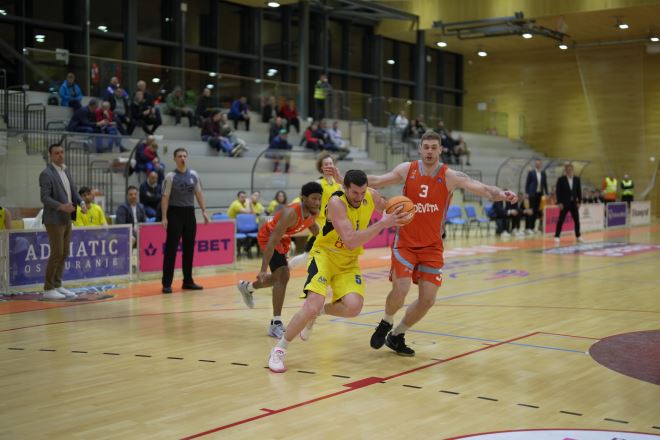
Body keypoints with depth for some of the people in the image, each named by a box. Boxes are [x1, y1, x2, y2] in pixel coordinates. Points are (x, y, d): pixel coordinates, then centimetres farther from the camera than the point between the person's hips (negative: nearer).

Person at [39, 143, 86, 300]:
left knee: (64, 253, 9)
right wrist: (61, 206, -30)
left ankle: (57, 285, 17)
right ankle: (48, 289, 1)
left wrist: (81, 203, -6)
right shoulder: (46, 174, -10)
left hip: (67, 219, 8)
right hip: (54, 219, -8)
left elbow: (73, 191, 13)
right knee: (57, 253, -8)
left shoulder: (66, 171, 15)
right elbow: (45, 197, -17)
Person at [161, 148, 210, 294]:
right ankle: (167, 283, -3)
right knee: (171, 248, -6)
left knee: (189, 248, 9)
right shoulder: (170, 176, -6)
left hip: (189, 212, 5)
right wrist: (164, 217, -15)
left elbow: (199, 194, 13)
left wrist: (204, 212, 7)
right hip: (175, 213, -5)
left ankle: (188, 281, 18)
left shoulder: (194, 175, 7)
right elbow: (165, 197, -8)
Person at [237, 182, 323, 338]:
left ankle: (247, 287, 51)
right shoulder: (291, 213, -39)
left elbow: (312, 226, 9)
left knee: (279, 278, 22)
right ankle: (275, 324, -18)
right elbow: (272, 241, -41)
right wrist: (263, 270, -44)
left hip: (283, 238, 9)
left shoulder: (314, 213, -17)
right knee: (283, 276, -21)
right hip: (268, 236, -8)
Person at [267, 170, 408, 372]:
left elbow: (387, 208, 18)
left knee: (353, 307, -20)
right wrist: (383, 223, -36)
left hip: (349, 262, 5)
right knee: (313, 304, -25)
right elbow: (351, 241, -35)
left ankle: (318, 312, 14)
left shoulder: (371, 196, -7)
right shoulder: (336, 202, -26)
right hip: (325, 255, -5)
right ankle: (279, 350, -6)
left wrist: (396, 217, -5)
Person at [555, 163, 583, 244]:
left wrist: (579, 201, 3)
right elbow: (558, 192, -8)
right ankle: (557, 237, 3)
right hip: (564, 203, -4)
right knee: (560, 220, -2)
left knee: (577, 220, 6)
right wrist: (559, 203, -13)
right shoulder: (561, 180, -6)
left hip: (574, 203, 4)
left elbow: (579, 191, 9)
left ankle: (578, 236, 17)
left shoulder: (577, 179, 6)